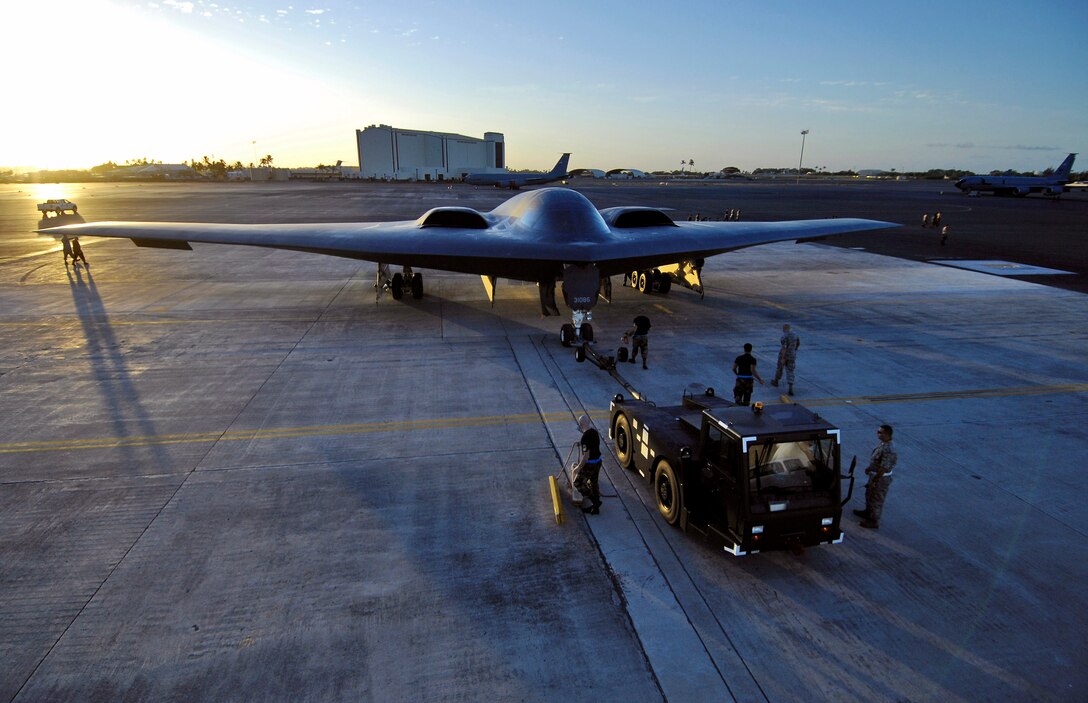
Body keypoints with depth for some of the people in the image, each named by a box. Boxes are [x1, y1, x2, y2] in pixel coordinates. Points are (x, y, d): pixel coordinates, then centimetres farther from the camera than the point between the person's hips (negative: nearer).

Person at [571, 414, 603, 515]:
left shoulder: (586, 437, -26)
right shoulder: (595, 432, 1)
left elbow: (586, 455, -26)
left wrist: (578, 467, -18)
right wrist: (581, 443, 31)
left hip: (589, 464, -8)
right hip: (598, 462, 8)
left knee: (577, 482, 8)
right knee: (593, 483, 19)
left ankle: (595, 502, 5)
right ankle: (595, 508, 27)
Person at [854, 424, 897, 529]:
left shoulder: (888, 450, -33)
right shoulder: (882, 444, -3)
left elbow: (883, 469, -29)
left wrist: (873, 481, -22)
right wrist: (870, 468, 21)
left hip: (881, 478, -9)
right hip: (874, 474, 9)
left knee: (876, 499, 9)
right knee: (869, 494, 27)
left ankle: (874, 521, 27)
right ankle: (868, 512, 49)